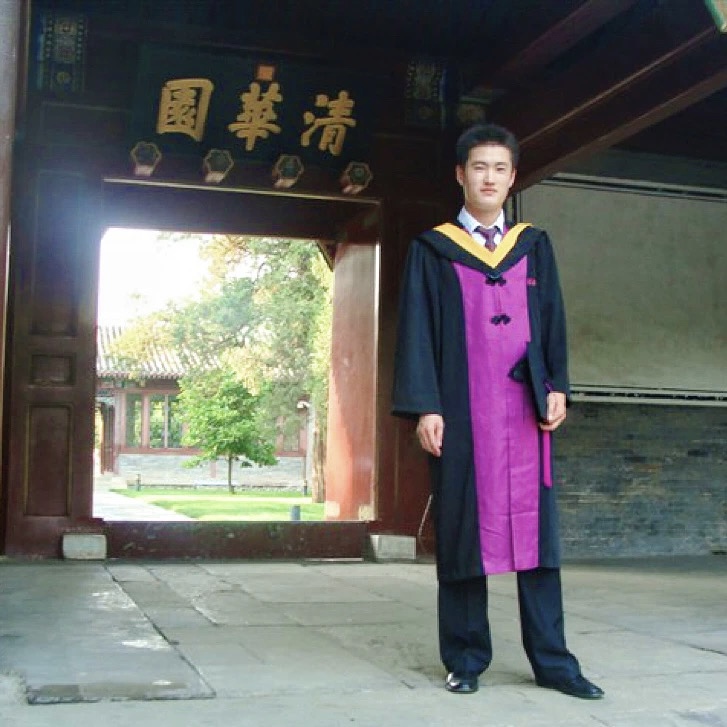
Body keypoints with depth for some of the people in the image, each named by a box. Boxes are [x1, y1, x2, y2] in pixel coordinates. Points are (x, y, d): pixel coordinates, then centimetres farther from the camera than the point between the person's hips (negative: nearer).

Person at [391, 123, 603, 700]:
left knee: (534, 524, 1)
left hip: (523, 404, 2)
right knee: (463, 527, 0)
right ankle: (466, 659, 8)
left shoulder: (534, 246, 15)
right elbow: (417, 330, 0)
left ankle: (551, 659, 7)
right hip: (463, 407, -2)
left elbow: (553, 322, 11)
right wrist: (425, 406, -10)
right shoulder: (432, 250, 7)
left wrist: (557, 387, -3)